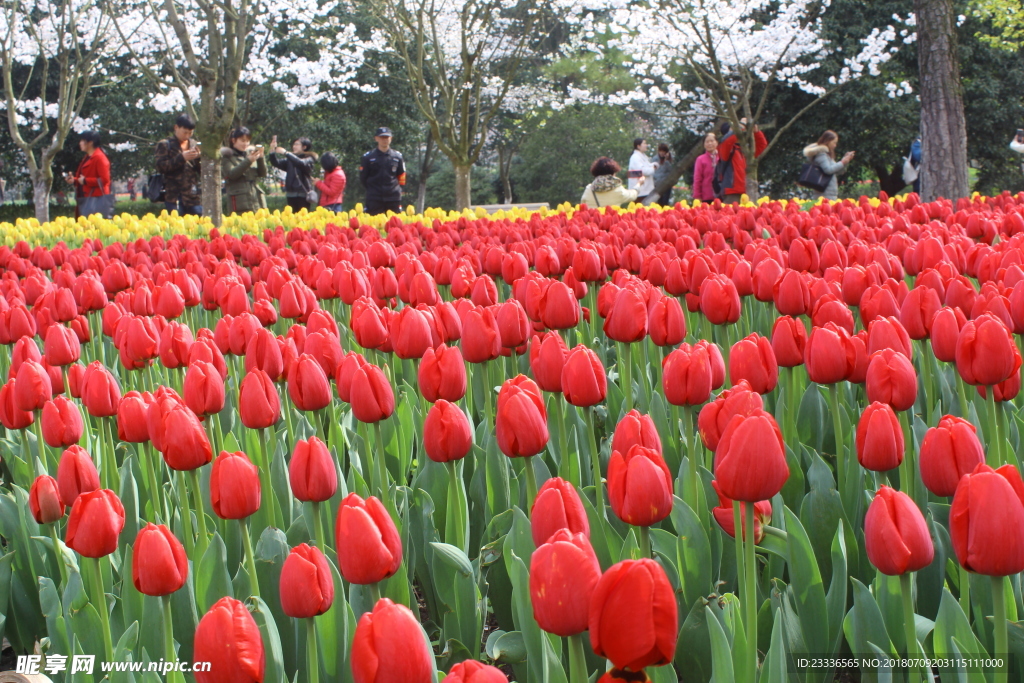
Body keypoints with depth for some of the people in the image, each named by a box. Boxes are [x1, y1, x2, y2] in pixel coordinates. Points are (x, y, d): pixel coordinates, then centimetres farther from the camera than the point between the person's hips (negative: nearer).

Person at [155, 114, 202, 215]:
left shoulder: (194, 145, 15)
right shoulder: (165, 145, 3)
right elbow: (160, 166, -10)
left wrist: (199, 158, -7)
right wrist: (182, 157, -15)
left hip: (193, 196, 4)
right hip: (174, 197, -4)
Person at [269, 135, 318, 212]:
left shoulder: (309, 159, 1)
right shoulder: (290, 159, 17)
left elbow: (302, 163, -20)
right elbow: (276, 163, 8)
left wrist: (286, 153, -21)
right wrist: (273, 151, -8)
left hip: (303, 194, -5)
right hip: (291, 194, 5)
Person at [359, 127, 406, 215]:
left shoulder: (397, 156, 7)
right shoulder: (368, 157, 2)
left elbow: (401, 178, 14)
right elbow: (363, 178, 9)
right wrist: (372, 190, 7)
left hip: (393, 198, 2)